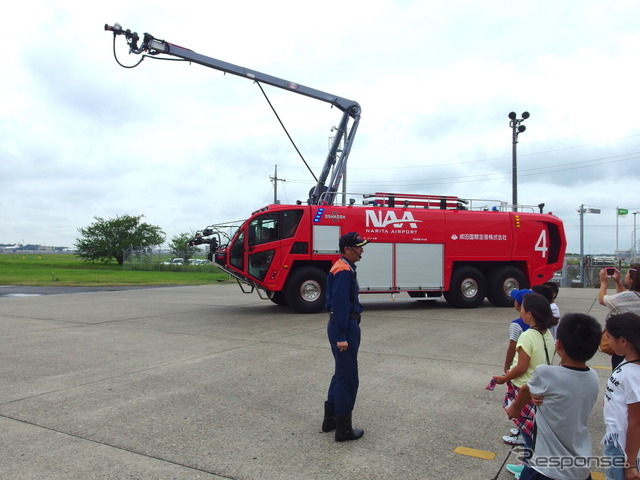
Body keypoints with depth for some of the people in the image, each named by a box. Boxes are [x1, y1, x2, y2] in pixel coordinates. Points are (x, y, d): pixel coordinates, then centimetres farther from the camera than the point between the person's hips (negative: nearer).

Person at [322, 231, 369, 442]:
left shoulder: (343, 268, 14)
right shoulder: (344, 271, -18)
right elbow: (340, 305, -23)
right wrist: (341, 337, -24)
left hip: (344, 326, 11)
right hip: (344, 328, -11)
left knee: (341, 374, 18)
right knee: (348, 378, -2)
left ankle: (330, 420, 29)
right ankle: (343, 429, 8)